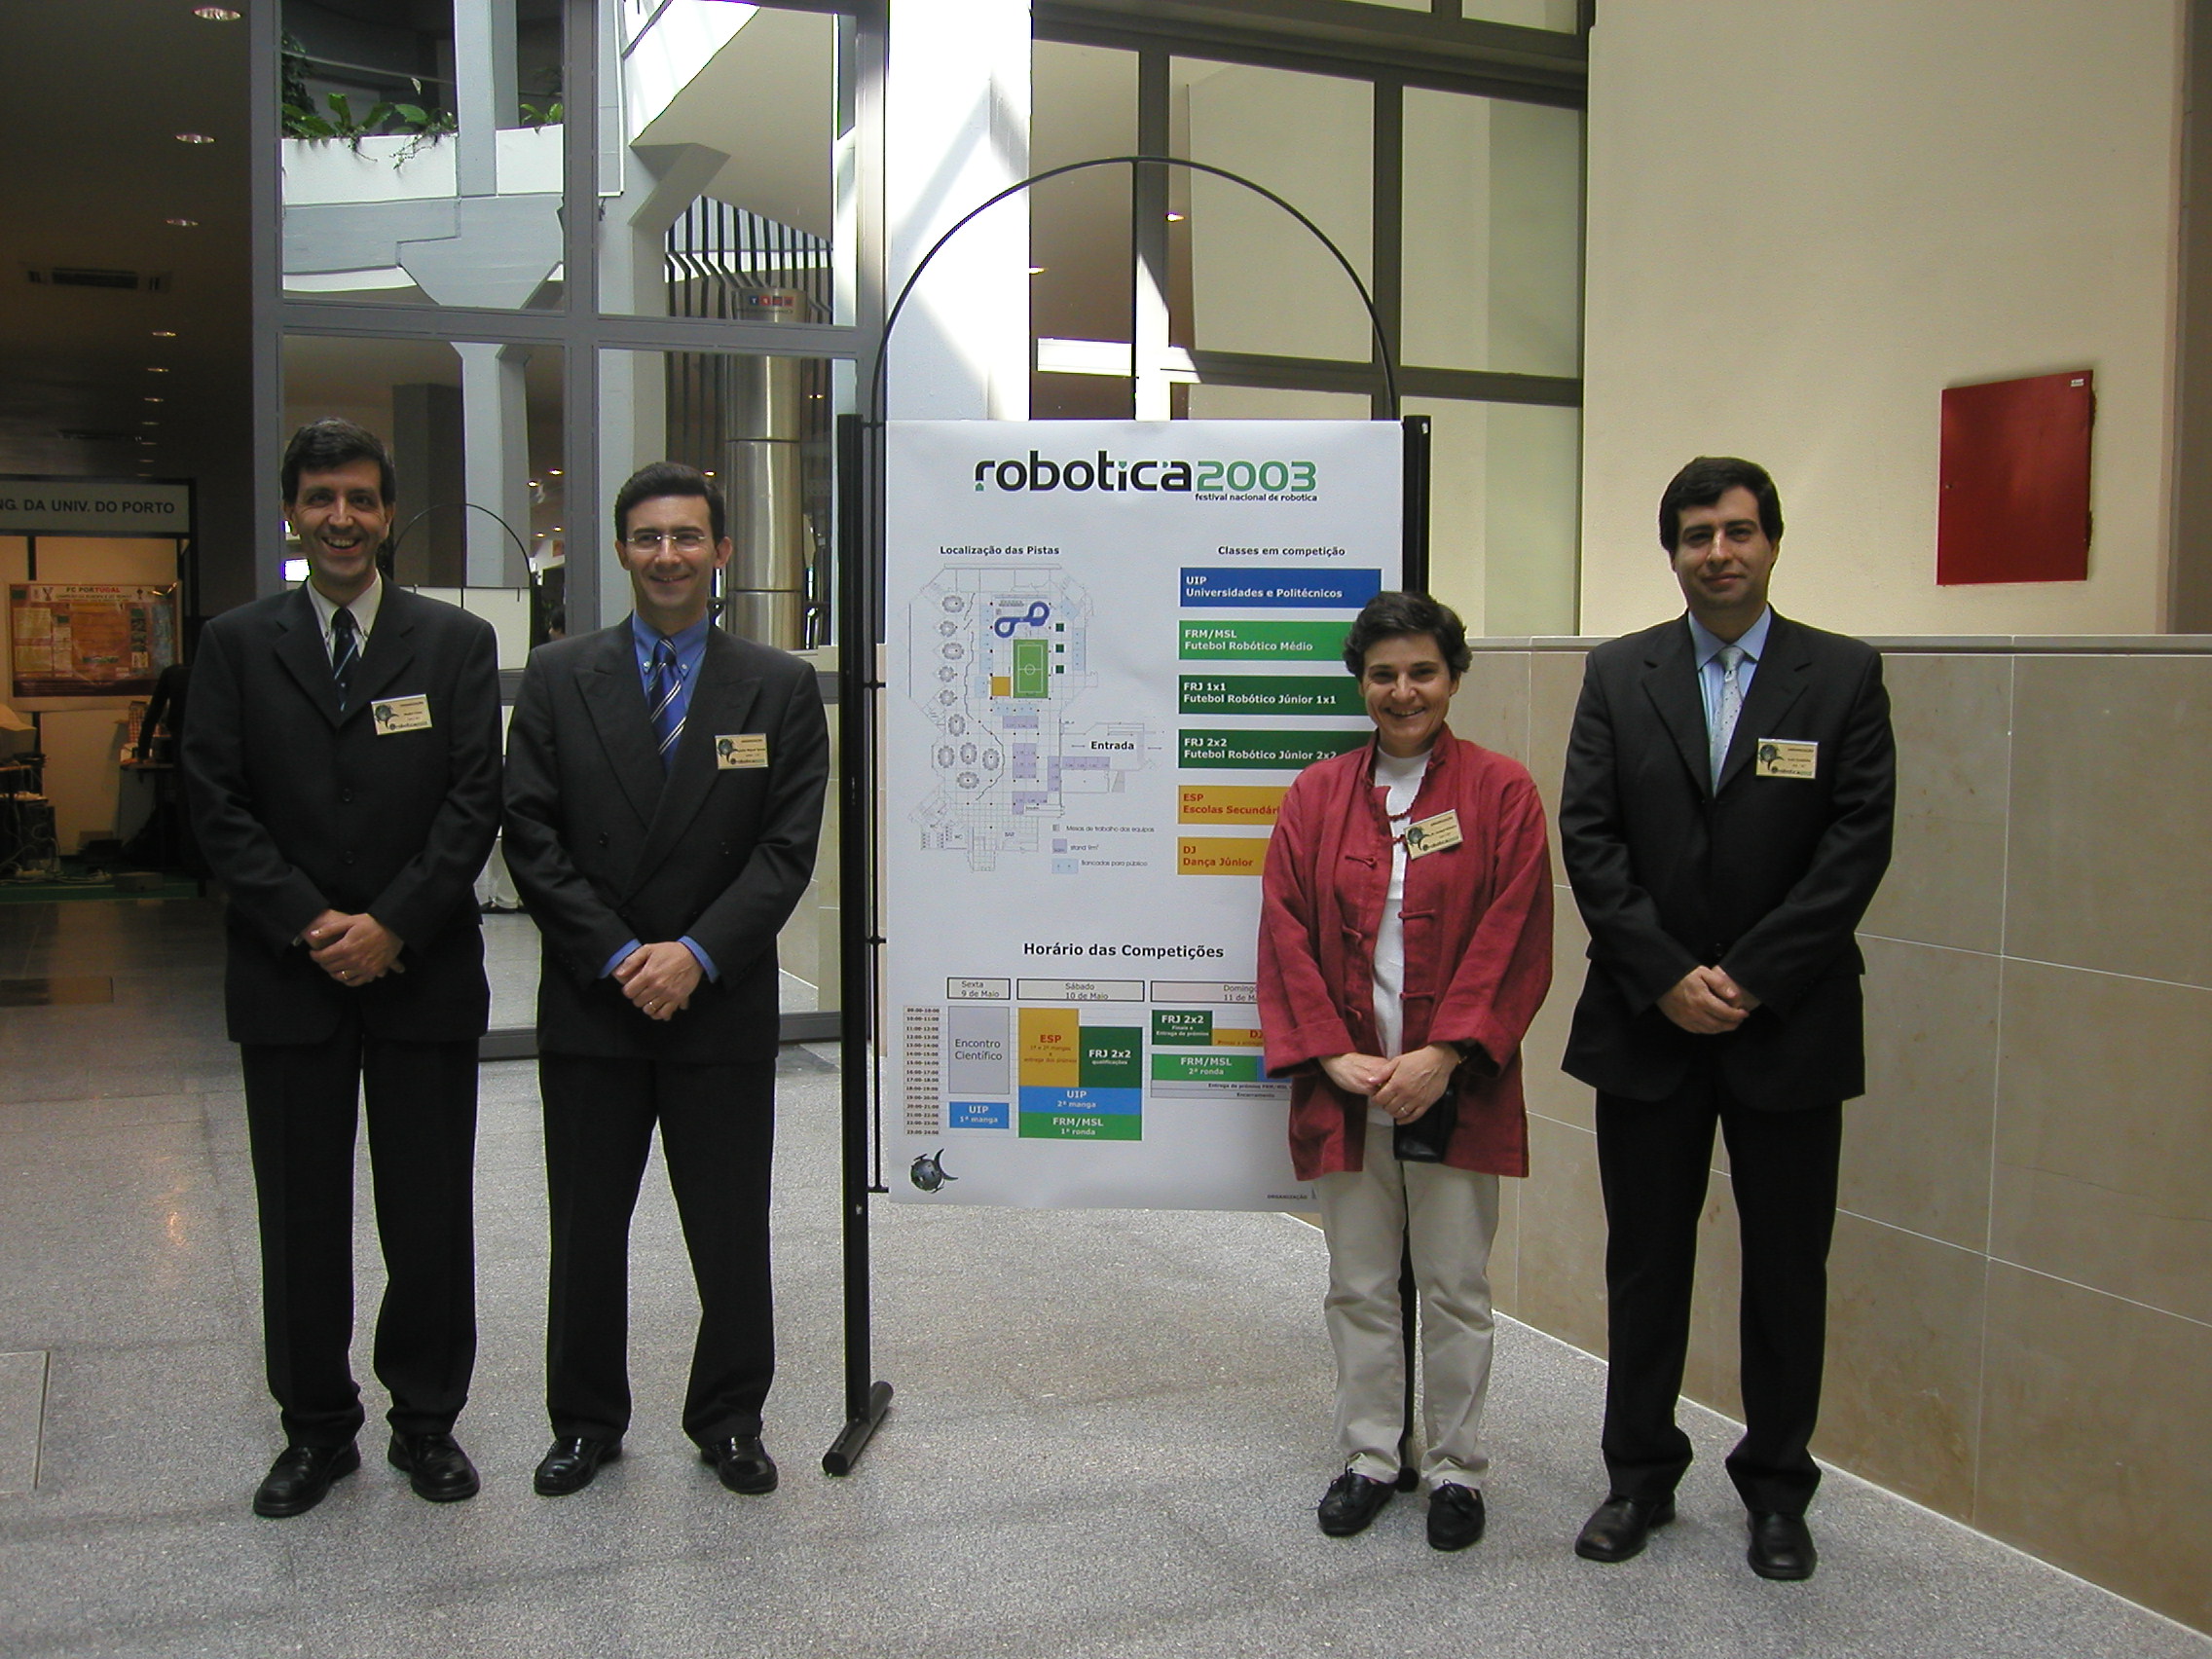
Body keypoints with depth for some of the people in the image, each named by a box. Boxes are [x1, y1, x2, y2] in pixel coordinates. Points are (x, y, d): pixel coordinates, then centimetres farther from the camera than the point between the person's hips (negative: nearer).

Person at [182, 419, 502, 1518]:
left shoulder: (457, 642, 3)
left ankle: (426, 1419, 23)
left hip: (425, 975, -1)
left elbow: (474, 802, -4)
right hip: (288, 976, 1)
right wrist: (310, 922, -11)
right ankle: (316, 1428, 25)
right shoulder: (236, 645, 5)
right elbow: (217, 807, -1)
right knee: (300, 1217, 10)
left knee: (431, 1216, 7)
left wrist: (393, 925, -13)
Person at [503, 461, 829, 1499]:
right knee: (587, 1230, 12)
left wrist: (698, 953, -15)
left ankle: (728, 1421, 27)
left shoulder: (779, 689, 2)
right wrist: (618, 956, -11)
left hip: (723, 1007, -1)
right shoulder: (557, 678, 3)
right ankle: (586, 1422, 30)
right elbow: (531, 836, -2)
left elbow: (788, 846, -5)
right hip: (589, 1005, 1)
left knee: (732, 1235, 8)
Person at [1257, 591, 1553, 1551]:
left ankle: (1455, 1468, 24)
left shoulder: (1501, 792, -2)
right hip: (1345, 1087, 2)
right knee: (1358, 1284, 13)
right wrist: (1333, 1053, -10)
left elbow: (1514, 938, -8)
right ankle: (1368, 1456, 28)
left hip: (1454, 1087, -2)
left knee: (1456, 1288, 8)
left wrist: (1441, 1056, -15)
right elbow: (1287, 932, 1)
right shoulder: (1317, 795, 5)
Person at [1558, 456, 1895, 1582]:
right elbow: (1588, 835, -2)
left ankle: (1777, 1488, 26)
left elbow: (1858, 844, -7)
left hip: (1790, 1026, -1)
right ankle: (1640, 1476, 26)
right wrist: (1668, 977, -11)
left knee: (1787, 1267, 10)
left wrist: (1749, 980, -13)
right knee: (1645, 1261, 11)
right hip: (1645, 1023, 1)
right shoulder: (1618, 674, 4)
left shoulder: (1844, 676, 0)